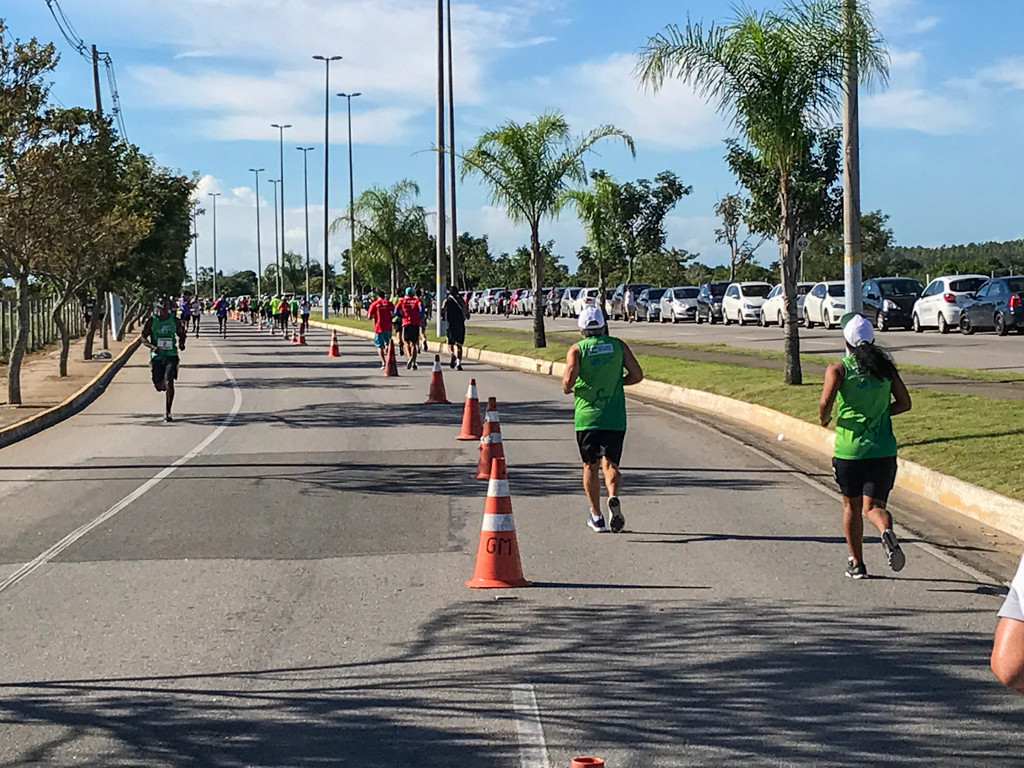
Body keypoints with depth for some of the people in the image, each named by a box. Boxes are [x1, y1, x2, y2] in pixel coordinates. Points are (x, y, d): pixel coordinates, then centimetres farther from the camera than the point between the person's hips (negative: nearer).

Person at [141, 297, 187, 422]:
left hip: (171, 355, -1)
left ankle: (167, 412, -10)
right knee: (159, 386, 4)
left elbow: (181, 334, 17)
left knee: (169, 382, -16)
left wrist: (181, 343, -5)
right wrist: (153, 347, -17)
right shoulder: (152, 322, 0)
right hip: (156, 356, 1)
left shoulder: (175, 321, 4)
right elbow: (143, 338, 1)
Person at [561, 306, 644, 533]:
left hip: (586, 418, -1)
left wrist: (567, 388, 6)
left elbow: (570, 375, -16)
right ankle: (613, 497, -29)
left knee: (590, 466, 14)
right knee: (610, 464, 2)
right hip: (615, 418, 1)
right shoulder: (618, 345, 5)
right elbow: (637, 375, 5)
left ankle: (596, 515, 16)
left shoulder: (576, 349, -1)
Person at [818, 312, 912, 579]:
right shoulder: (885, 366, 5)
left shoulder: (838, 368, -5)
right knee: (873, 505, 1)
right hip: (882, 450, 2)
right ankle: (887, 532, -32)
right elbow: (904, 403, 6)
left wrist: (824, 418, 3)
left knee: (852, 507, 16)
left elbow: (825, 402, -18)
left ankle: (857, 563, 22)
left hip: (849, 449, -1)